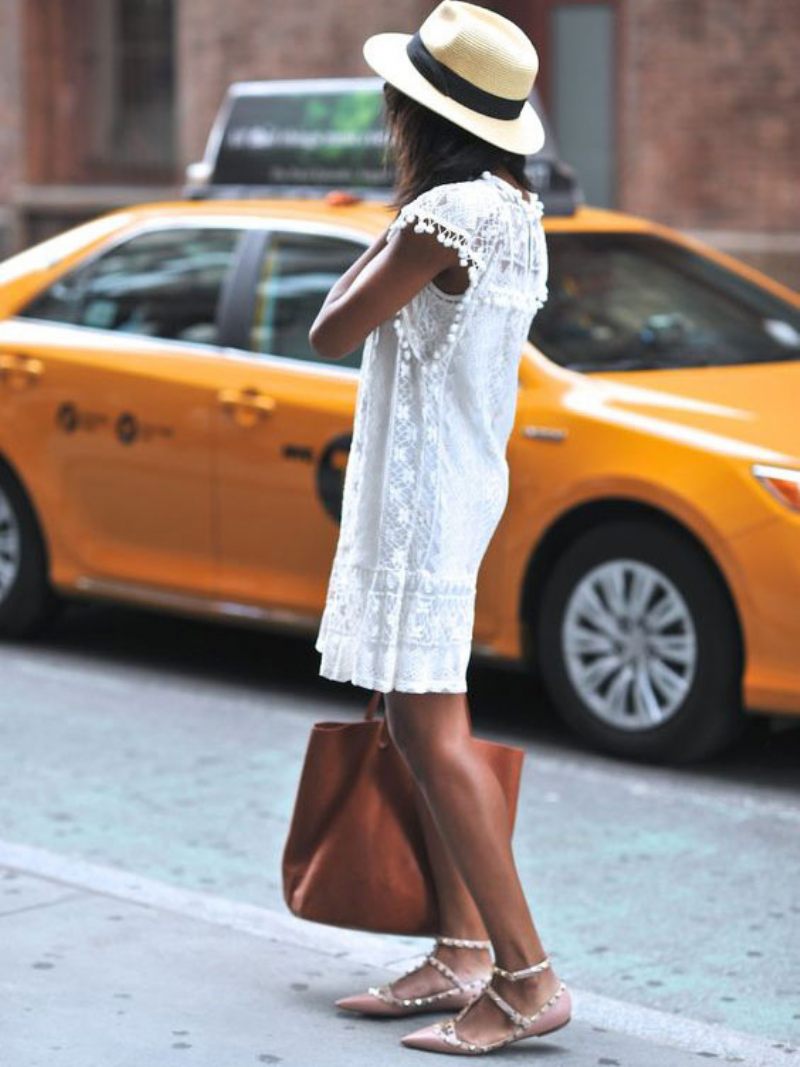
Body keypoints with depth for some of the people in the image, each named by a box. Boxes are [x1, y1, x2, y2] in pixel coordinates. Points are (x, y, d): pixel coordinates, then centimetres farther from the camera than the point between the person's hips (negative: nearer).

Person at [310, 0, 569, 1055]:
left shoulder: (443, 218, -20)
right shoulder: (513, 209, 11)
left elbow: (333, 331, -13)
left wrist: (391, 228, -6)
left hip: (424, 492, -11)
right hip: (460, 482, 11)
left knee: (433, 731, -10)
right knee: (419, 723, 15)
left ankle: (527, 977, -10)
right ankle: (463, 953, 21)